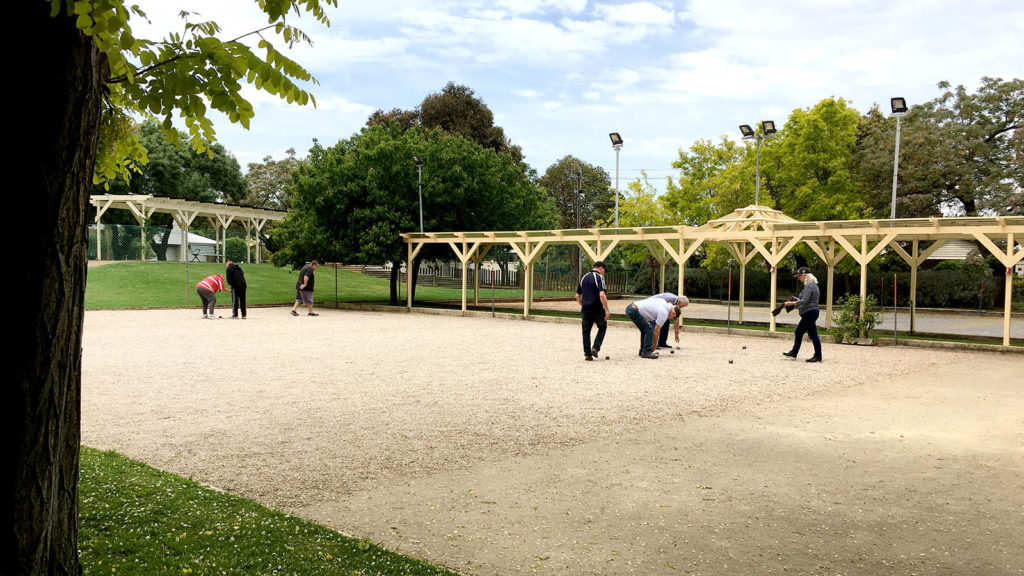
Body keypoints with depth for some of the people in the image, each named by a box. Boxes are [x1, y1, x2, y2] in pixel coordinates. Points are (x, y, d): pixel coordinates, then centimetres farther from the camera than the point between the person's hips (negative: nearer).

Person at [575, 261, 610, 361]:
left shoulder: (584, 278, 12)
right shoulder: (599, 277, -9)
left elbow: (577, 296, 16)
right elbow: (602, 295, -22)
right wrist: (607, 310, -20)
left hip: (585, 309, 5)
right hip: (598, 309, -5)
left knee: (586, 331, 10)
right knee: (602, 327, 16)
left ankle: (587, 354, 8)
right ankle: (595, 348, 2)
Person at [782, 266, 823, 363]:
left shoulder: (808, 286, -17)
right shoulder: (813, 285, 16)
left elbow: (804, 301, -23)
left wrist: (792, 303, -17)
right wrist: (797, 299, 18)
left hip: (809, 313, -11)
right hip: (810, 313, 11)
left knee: (813, 335, -5)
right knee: (798, 332, 16)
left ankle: (818, 356, 0)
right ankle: (794, 353, 23)